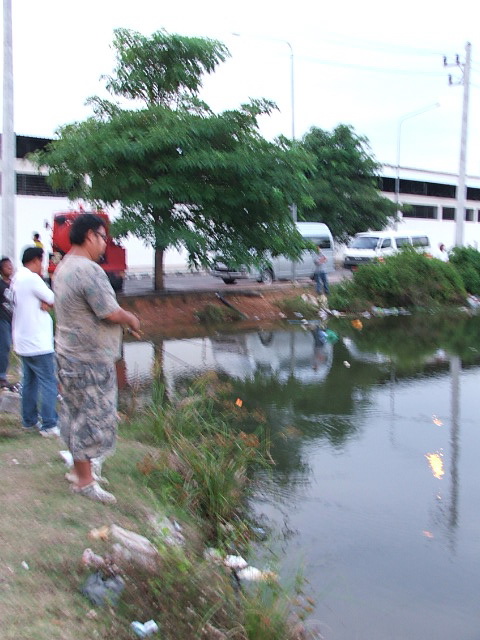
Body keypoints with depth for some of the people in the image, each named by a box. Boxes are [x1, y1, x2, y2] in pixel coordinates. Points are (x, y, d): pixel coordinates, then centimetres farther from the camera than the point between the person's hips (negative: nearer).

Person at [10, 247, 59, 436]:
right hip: (38, 343, -10)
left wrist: (44, 302, -11)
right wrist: (48, 301, 5)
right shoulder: (32, 278, -17)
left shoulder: (17, 278, 12)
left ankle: (29, 420, 24)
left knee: (30, 382, 16)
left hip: (24, 341, 10)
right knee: (48, 383, -5)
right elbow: (54, 301, -13)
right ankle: (49, 426, -4)